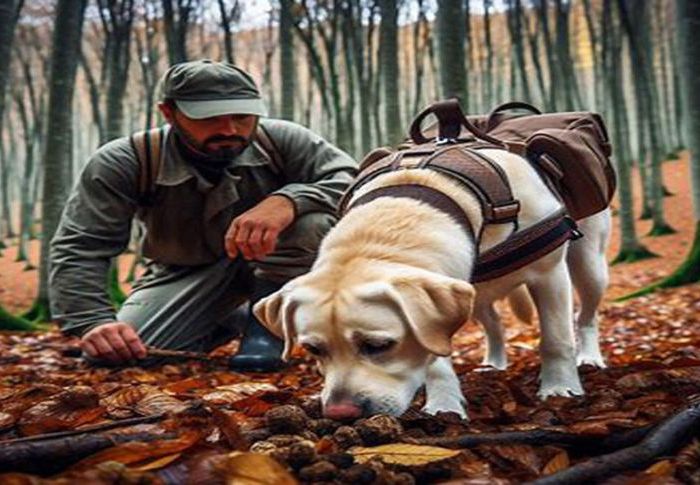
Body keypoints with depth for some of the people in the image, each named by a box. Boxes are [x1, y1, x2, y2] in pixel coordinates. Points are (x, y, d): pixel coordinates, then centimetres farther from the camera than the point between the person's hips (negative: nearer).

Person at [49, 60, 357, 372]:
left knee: (312, 218, -33)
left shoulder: (281, 141, -23)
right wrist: (92, 322, -41)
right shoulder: (123, 163, -23)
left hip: (282, 264, -2)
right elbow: (79, 248, -24)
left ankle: (265, 321, -8)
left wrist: (288, 201, -50)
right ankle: (229, 321, 10)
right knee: (109, 359, -17)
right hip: (184, 274, 2)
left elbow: (351, 179, -31)